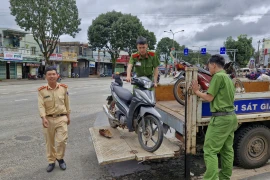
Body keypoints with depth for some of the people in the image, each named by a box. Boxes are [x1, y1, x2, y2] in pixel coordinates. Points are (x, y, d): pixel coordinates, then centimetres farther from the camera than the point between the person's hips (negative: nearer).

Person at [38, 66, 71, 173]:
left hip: (61, 118, 0)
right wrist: (43, 118, -27)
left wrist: (68, 116, 11)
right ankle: (51, 161, 32)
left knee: (62, 140, -5)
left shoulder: (63, 88, -2)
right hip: (48, 119, 0)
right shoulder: (42, 90, -6)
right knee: (49, 142, 12)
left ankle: (60, 158, 23)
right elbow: (41, 105, -13)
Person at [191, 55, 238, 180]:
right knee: (227, 149, 14)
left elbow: (209, 98, -12)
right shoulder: (228, 78, 17)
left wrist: (196, 91, 2)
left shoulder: (218, 76, -12)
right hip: (230, 116, 10)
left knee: (210, 150, -8)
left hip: (220, 118, -10)